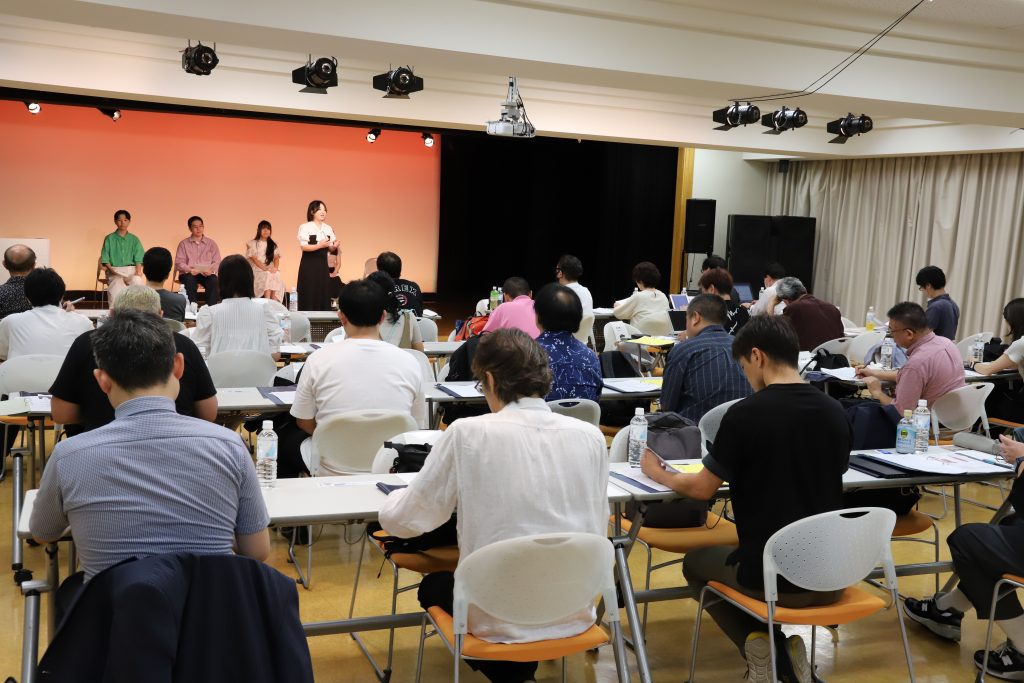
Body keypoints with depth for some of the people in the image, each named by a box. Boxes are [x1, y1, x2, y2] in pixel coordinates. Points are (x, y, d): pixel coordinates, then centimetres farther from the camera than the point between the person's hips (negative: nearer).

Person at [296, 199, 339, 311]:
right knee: (309, 295, -5)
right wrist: (320, 245, -25)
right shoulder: (305, 227, -5)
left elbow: (331, 249, 9)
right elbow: (303, 247, -14)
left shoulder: (328, 229, 10)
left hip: (323, 264, 5)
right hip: (309, 264, -5)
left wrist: (334, 246, -14)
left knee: (323, 293, 3)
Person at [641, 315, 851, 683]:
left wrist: (658, 473, 11)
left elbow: (703, 489, -8)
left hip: (770, 576, -5)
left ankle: (759, 642, 6)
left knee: (696, 562, 27)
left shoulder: (745, 413, -16)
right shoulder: (835, 412, -1)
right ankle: (786, 646, 14)